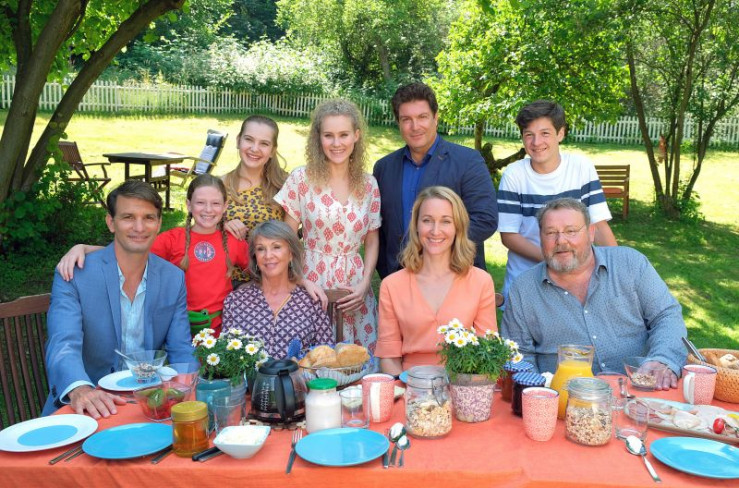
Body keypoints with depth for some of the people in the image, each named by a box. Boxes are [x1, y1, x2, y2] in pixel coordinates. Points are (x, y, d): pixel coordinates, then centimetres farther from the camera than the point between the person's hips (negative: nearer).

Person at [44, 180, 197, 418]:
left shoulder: (174, 279, 3)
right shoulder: (73, 275, -8)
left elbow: (180, 351, 3)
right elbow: (63, 345, -19)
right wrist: (79, 389, -40)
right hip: (91, 410, -2)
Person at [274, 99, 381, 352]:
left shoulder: (369, 184, 4)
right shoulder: (301, 179, -4)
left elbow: (372, 241, 10)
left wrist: (364, 285, -2)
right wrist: (303, 282, -11)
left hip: (356, 289, 3)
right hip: (313, 282, -2)